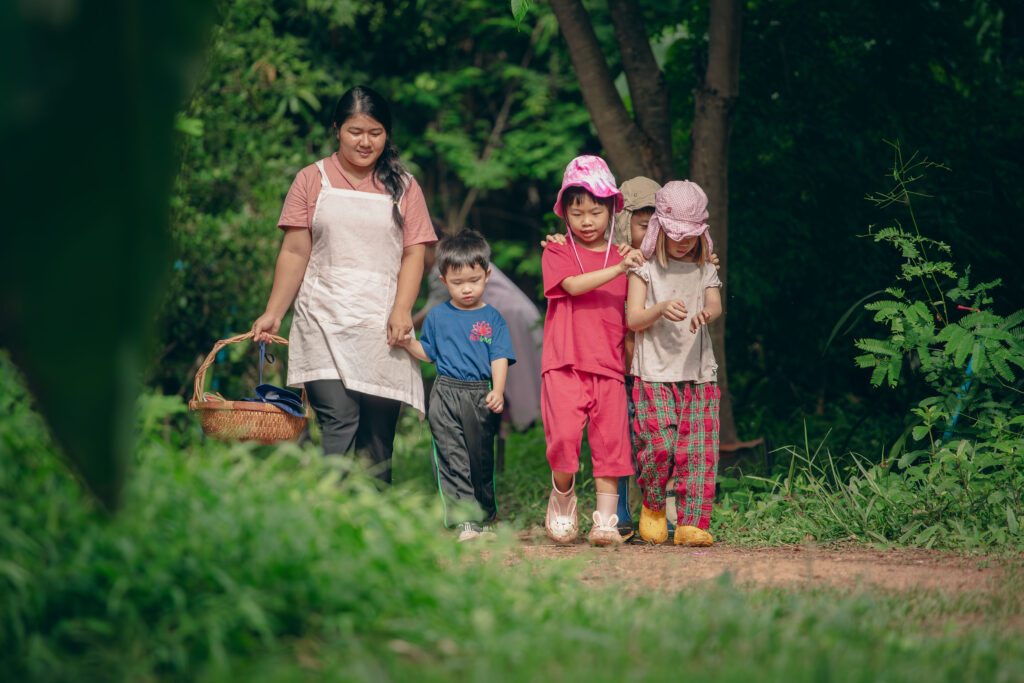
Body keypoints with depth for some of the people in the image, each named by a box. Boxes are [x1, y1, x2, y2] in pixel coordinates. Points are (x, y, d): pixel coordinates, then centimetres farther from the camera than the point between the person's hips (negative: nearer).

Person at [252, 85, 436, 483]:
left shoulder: (402, 187, 13)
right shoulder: (312, 181, 10)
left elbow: (413, 254, 7)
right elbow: (294, 253, 8)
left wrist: (401, 311, -8)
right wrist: (272, 314, 1)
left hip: (381, 326, 2)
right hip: (324, 322, -2)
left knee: (378, 433, -1)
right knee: (339, 419, -18)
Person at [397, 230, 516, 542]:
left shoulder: (492, 318, 4)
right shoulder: (438, 316, 8)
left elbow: (499, 358, -2)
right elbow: (428, 353, 17)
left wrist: (498, 391, -16)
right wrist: (408, 343, -3)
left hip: (480, 396, -1)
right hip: (446, 394, 1)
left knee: (481, 457, 9)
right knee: (451, 457, -7)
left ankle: (484, 515, 23)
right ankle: (464, 519, -9)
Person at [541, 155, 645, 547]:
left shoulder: (623, 258, 16)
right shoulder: (557, 252, 6)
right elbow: (573, 285, -14)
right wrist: (617, 269, -22)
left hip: (609, 367, 3)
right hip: (564, 363, -3)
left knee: (609, 442, -5)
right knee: (565, 435, -16)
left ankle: (606, 520, -2)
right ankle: (562, 500, 10)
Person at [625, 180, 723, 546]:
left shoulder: (705, 271, 13)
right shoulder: (645, 269, 5)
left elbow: (715, 303, -5)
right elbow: (633, 319, -2)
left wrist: (705, 312, -29)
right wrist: (661, 309, -22)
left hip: (699, 374, 3)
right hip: (654, 374, -2)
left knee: (697, 449, -5)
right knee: (659, 444, -14)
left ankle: (691, 523, -1)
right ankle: (652, 506, 12)